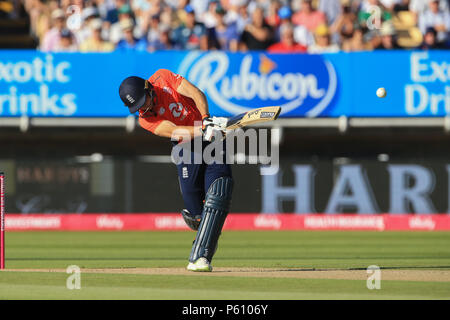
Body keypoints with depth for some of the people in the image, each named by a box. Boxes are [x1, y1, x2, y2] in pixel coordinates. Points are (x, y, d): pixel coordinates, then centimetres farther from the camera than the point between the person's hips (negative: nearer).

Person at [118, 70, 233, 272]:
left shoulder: (163, 77, -5)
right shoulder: (146, 120, -10)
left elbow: (197, 94, -12)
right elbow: (176, 131, -23)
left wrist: (207, 119, -28)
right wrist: (203, 129, -38)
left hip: (212, 141, 1)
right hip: (187, 148, -1)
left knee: (219, 194, -18)